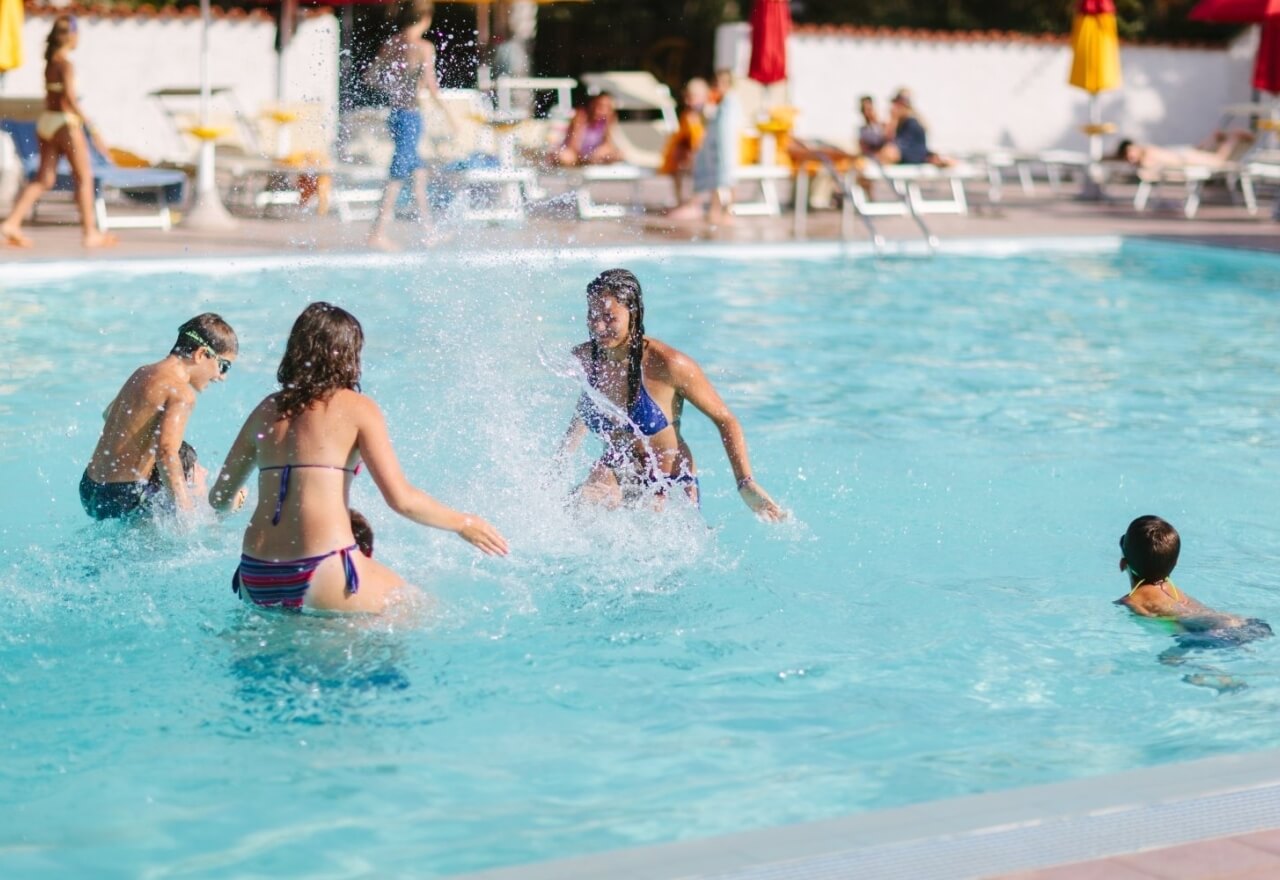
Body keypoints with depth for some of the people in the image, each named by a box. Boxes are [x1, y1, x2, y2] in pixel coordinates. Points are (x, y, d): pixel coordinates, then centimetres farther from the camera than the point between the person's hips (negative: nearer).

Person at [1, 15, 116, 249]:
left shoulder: (49, 61, 11)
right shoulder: (66, 64, -15)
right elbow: (70, 98, -24)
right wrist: (93, 129, -25)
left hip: (46, 121, 8)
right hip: (65, 123, -8)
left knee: (44, 179, 8)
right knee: (84, 177, 4)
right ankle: (90, 233, 9)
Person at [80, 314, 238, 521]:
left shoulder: (143, 374, 14)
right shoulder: (182, 393, -14)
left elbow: (108, 414, 34)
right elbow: (166, 452, -30)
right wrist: (187, 511, -32)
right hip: (126, 499, -9)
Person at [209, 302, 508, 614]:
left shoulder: (267, 409, 16)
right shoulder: (357, 408, 2)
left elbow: (219, 498, 21)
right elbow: (402, 499, -4)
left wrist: (228, 505, 45)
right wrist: (463, 524, 11)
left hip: (254, 580, 5)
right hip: (320, 574, -5)